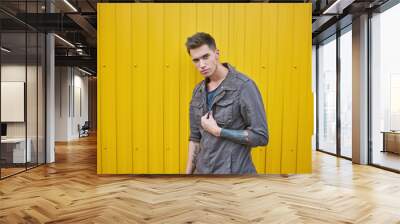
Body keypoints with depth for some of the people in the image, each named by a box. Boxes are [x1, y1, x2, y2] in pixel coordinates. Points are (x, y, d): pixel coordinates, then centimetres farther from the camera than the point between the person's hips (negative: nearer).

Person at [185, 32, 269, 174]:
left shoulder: (243, 86, -14)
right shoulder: (198, 91, 7)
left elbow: (260, 136, -15)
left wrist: (217, 131, -16)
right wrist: (188, 172, 11)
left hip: (233, 171, -6)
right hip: (203, 171, 6)